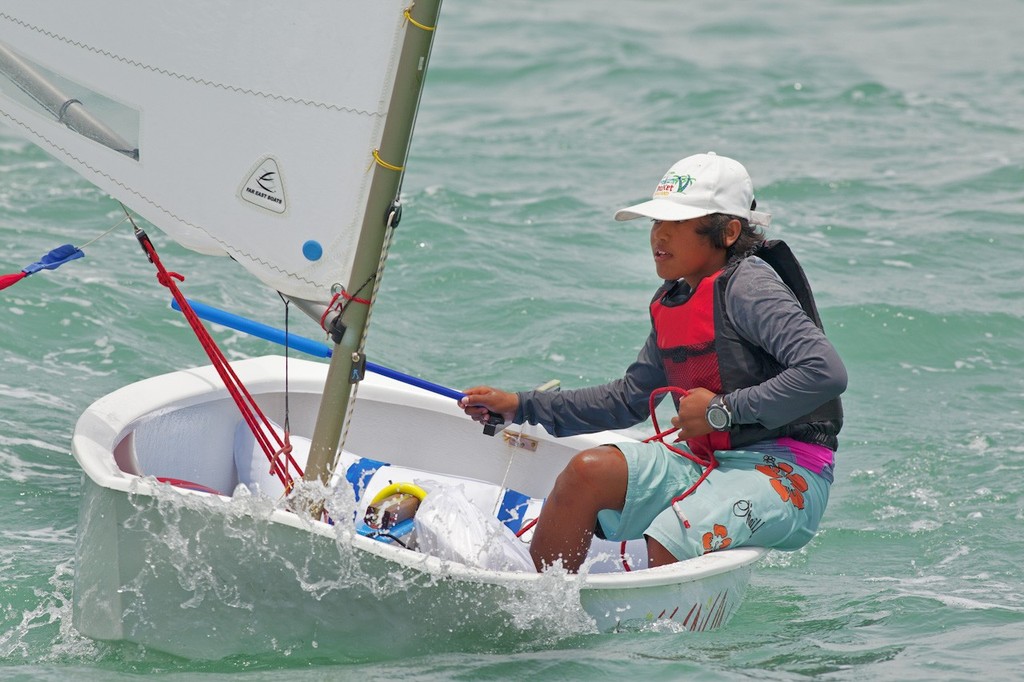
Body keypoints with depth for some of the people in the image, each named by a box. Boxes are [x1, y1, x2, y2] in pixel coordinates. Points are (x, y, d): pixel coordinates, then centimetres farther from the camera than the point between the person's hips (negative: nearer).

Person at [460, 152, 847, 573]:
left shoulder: (747, 287, -13)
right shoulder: (671, 304, 13)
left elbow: (826, 373, -23)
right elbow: (628, 401, 24)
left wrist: (723, 410, -19)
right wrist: (522, 407, 18)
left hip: (786, 475, -8)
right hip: (706, 463, 8)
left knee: (666, 544, -30)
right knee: (588, 471, -12)